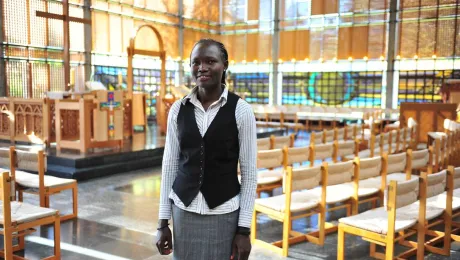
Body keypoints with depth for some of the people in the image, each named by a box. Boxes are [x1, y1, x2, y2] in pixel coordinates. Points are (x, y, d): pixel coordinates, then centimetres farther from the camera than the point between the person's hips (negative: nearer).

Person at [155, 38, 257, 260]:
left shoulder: (241, 110, -8)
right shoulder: (178, 109, 0)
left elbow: (249, 172, -6)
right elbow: (170, 165, 4)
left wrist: (244, 229, -7)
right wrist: (163, 221, 4)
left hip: (224, 213, -2)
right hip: (184, 210, 3)